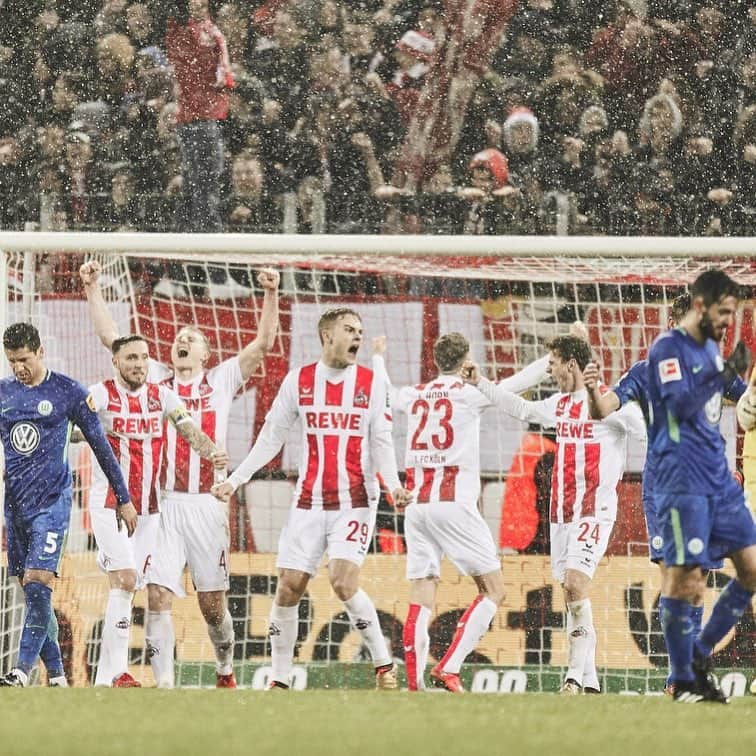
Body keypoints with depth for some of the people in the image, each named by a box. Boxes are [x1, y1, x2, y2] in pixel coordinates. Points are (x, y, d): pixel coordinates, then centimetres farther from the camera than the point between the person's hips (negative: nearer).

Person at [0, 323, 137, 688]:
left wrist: (124, 499, 6)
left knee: (38, 584, -17)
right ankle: (55, 674, 10)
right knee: (32, 592, 4)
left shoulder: (69, 393, -2)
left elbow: (101, 445, 4)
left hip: (52, 502, -5)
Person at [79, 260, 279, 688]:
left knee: (212, 601, 5)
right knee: (158, 595, -10)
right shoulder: (155, 379, 13)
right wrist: (93, 289, 7)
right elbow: (110, 336, 13)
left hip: (205, 504, -1)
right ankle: (164, 682, -10)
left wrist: (271, 295, -9)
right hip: (161, 503, 1)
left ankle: (226, 670, 27)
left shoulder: (222, 381, 10)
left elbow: (264, 344, 2)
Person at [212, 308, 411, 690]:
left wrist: (394, 485, -13)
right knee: (288, 587, -1)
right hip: (308, 501, 2)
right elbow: (271, 438, 11)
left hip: (354, 501, -2)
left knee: (343, 582, -18)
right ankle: (280, 680, 9)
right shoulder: (299, 381, 4)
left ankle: (384, 665, -3)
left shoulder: (371, 383, 1)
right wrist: (234, 480, 7)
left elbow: (381, 443, 4)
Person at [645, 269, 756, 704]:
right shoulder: (668, 349, -9)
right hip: (682, 481, -8)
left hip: (719, 479, 8)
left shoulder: (711, 348, 16)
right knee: (685, 577, -7)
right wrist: (721, 377, -31)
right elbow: (680, 404, -22)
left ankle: (700, 656, 16)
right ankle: (684, 680, 2)